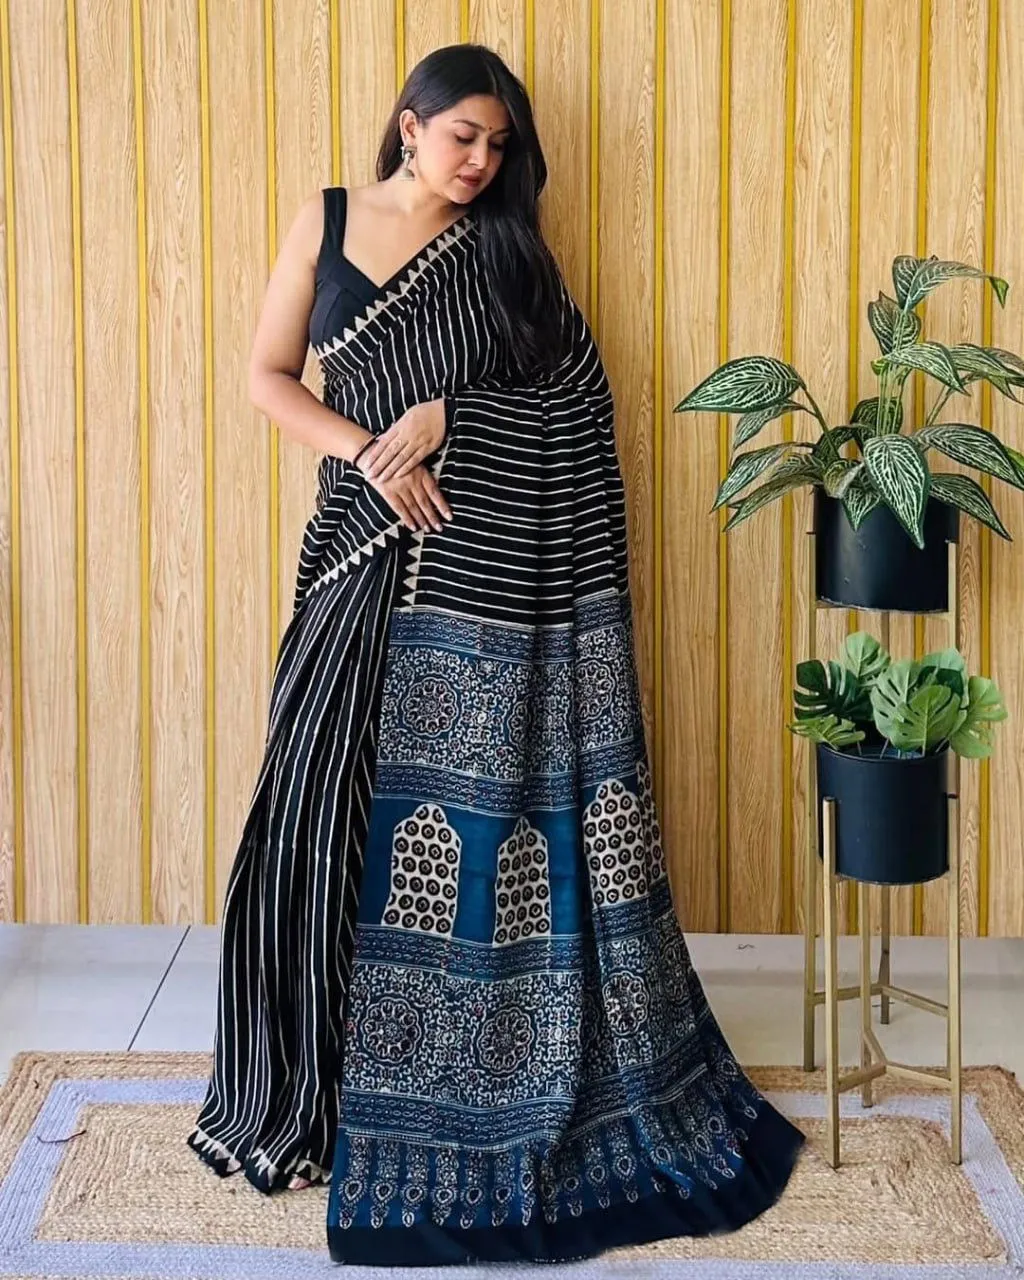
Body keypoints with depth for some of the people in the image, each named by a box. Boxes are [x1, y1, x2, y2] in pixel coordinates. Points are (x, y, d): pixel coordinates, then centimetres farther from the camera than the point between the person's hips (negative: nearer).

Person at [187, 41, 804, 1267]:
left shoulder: (505, 246, 9)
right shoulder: (326, 222, 9)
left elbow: (569, 387, 2)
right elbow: (269, 376, 5)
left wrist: (441, 415, -11)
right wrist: (367, 451, -11)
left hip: (495, 566, 0)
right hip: (373, 553, 1)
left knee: (492, 799, 0)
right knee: (343, 798, 0)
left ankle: (494, 1070, 12)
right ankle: (320, 1078, 14)